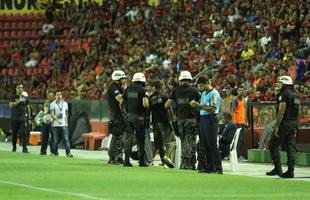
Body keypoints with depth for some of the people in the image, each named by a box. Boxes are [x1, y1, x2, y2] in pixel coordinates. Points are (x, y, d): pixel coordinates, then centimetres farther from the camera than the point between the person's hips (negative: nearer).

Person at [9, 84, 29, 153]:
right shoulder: (13, 97, 2)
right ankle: (14, 147, 20)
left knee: (23, 133, -9)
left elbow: (27, 107, 17)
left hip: (22, 118, 1)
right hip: (14, 118, -1)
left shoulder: (25, 97, 11)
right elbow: (11, 105, -14)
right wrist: (19, 101, -21)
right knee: (14, 133, 6)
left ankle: (25, 148, -14)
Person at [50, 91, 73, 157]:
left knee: (66, 139, -8)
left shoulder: (65, 103, 15)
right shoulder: (53, 104, 3)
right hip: (55, 125, -2)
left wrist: (66, 120, 10)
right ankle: (55, 153, 10)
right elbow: (52, 114, -5)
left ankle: (68, 153, -13)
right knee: (55, 140, 1)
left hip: (64, 124, 2)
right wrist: (57, 120, -18)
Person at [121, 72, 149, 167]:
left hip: (129, 116, 4)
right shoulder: (143, 90, -9)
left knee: (128, 138, 3)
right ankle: (141, 161, 14)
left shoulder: (128, 89, 7)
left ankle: (127, 160, -8)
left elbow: (121, 103, 13)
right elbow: (145, 104, -21)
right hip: (139, 117, -4)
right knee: (140, 140, 7)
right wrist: (147, 106, 0)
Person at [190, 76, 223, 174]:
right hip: (202, 119, 9)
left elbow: (212, 109, -20)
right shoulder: (203, 94, 18)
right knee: (205, 145, 9)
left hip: (211, 119, -9)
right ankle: (209, 167, 14)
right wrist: (196, 105, 9)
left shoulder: (214, 94, -10)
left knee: (212, 144, -12)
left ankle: (218, 167, -12)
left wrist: (199, 105, -23)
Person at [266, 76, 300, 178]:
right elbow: (297, 110, 16)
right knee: (291, 148, 7)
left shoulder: (284, 94, -12)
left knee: (273, 145, 2)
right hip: (294, 123, 8)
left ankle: (278, 169, -3)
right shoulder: (296, 94, 14)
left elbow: (281, 111, -18)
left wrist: (276, 126, -18)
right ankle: (290, 171, 3)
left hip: (284, 123, -8)